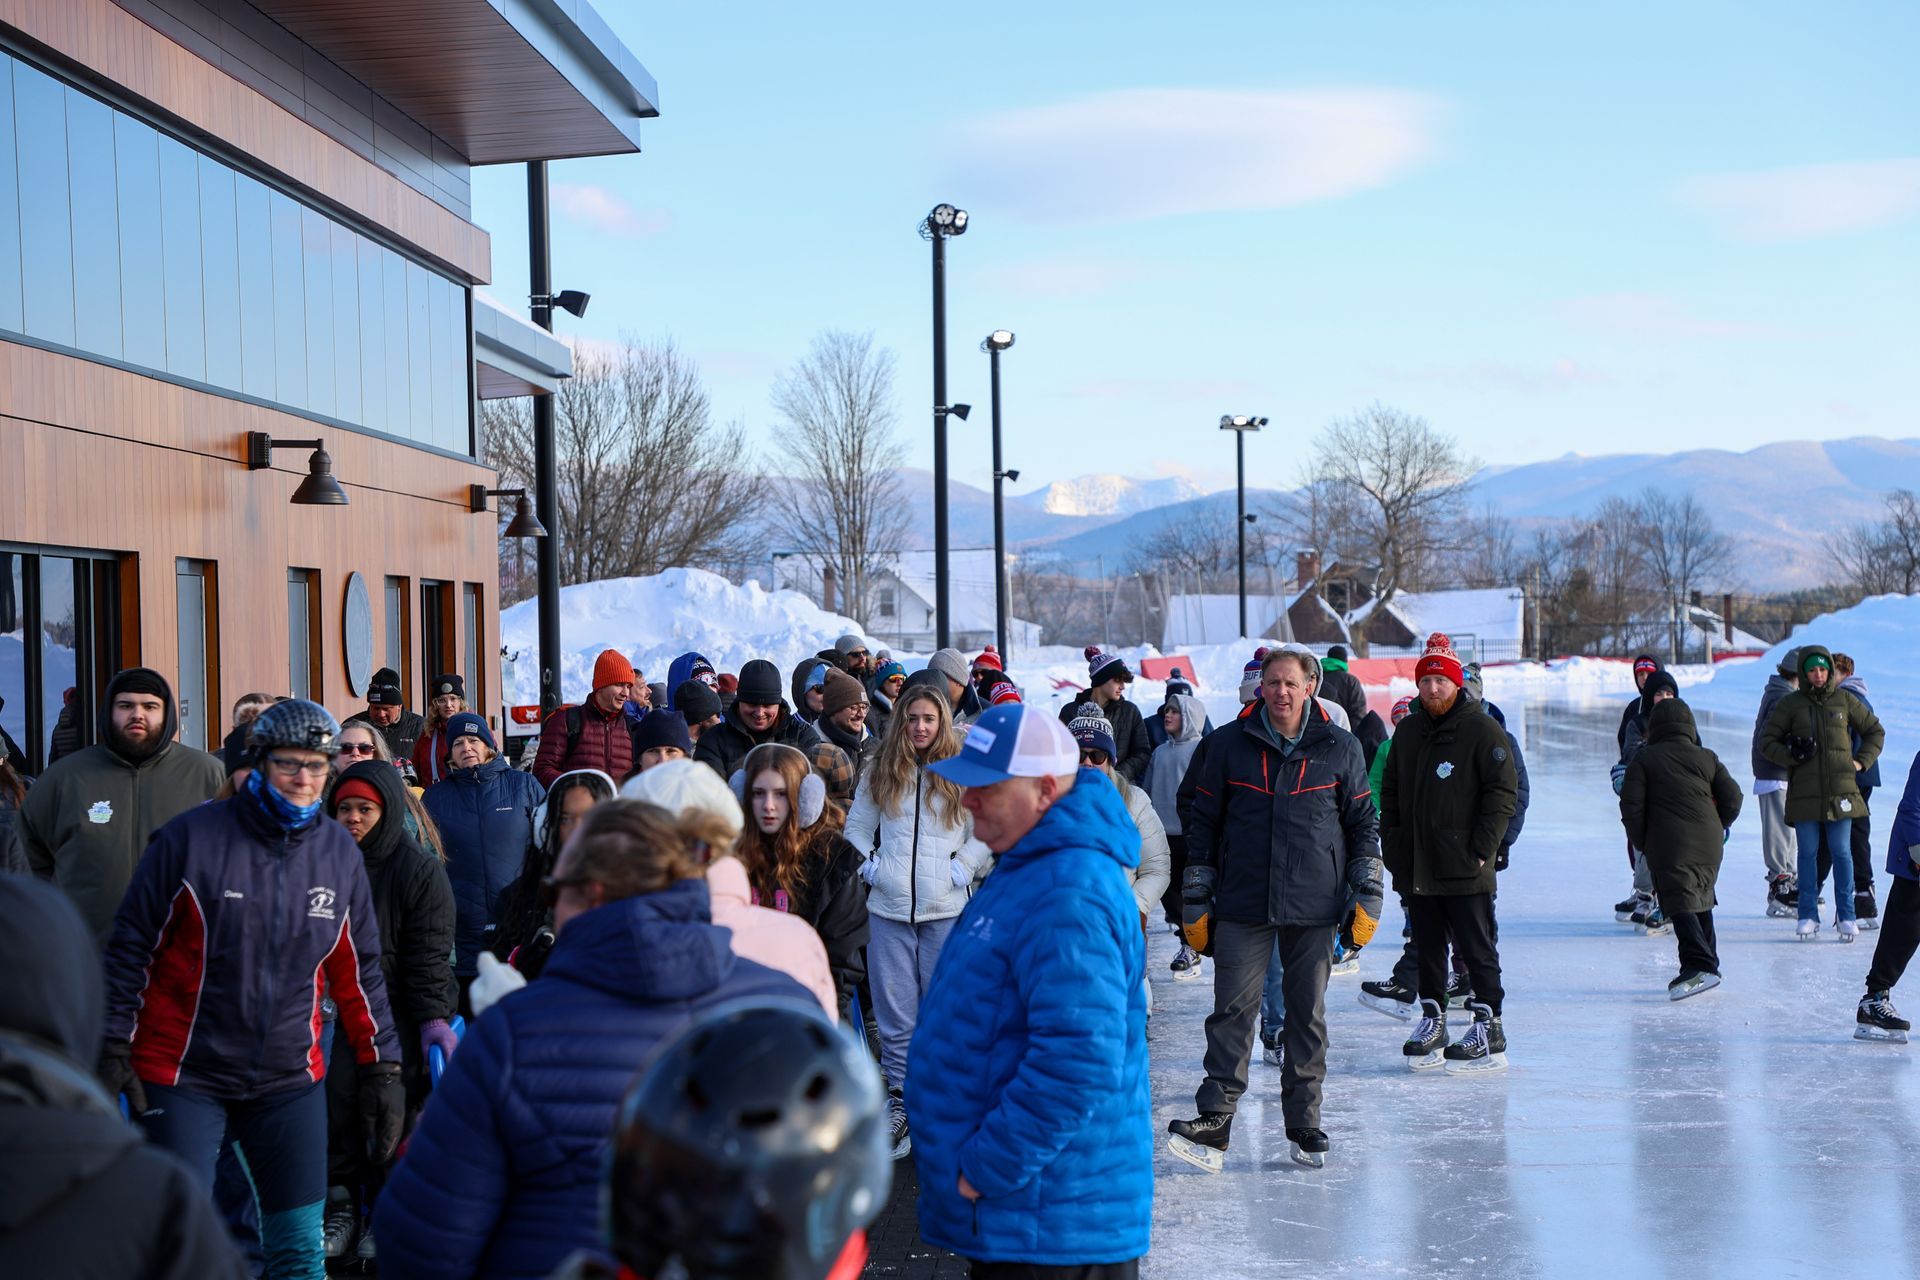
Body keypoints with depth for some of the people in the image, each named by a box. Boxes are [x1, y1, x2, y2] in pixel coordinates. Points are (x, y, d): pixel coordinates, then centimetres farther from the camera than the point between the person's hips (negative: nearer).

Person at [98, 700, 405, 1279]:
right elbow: (130, 946, -3)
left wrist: (382, 1067, 10)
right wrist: (113, 1050, -6)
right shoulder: (192, 837, -9)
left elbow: (359, 971, 11)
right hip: (183, 1074, -3)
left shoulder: (340, 852, 4)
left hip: (289, 1079, 4)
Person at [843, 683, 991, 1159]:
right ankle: (900, 1101, 12)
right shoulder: (880, 773, 10)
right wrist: (870, 865, 3)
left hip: (947, 909, -2)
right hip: (889, 907, 2)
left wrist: (962, 868, -8)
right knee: (895, 1013, 4)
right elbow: (856, 826, 17)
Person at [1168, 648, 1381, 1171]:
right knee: (1232, 1011, -5)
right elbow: (1203, 823, 8)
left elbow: (1363, 824, 10)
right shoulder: (1231, 744, 3)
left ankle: (1305, 1128, 16)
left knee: (1308, 1015, 7)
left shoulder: (1341, 749, 3)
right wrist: (1195, 901, 6)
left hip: (1315, 907, 0)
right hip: (1242, 906, 0)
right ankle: (1213, 1125, -5)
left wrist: (1367, 897, 5)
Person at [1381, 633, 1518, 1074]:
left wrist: (1482, 850, -13)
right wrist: (1392, 843, 9)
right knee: (1427, 947, 12)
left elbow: (1504, 793, -9)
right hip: (1415, 867, 6)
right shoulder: (1408, 731, 13)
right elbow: (1389, 792, 19)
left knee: (1477, 950, -1)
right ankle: (1431, 1021, 21)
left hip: (1464, 871, -6)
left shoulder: (1482, 730, -6)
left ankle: (1489, 1029, 4)